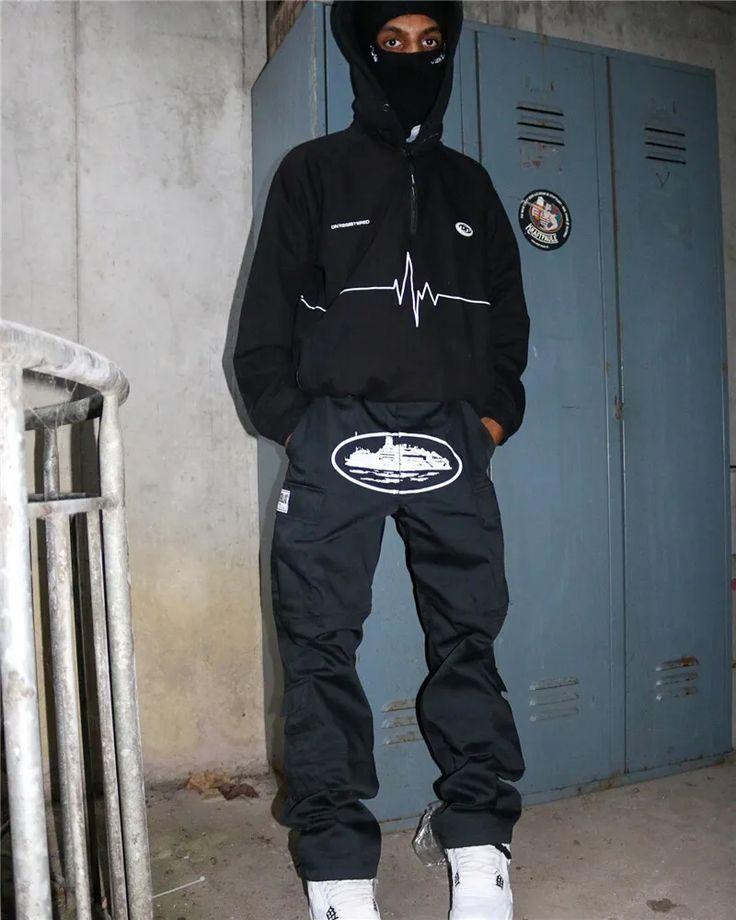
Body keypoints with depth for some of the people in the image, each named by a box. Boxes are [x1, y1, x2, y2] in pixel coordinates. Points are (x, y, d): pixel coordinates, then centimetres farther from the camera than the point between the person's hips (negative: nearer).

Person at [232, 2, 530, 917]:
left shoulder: (468, 183, 21)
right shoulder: (313, 170, 12)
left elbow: (507, 312, 20)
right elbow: (266, 320, 6)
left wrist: (494, 415, 7)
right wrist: (296, 428, -4)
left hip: (450, 443, 3)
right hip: (337, 437, -2)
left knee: (468, 637, 2)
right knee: (321, 646, -3)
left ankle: (480, 845, 15)